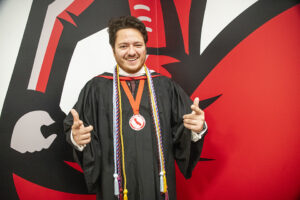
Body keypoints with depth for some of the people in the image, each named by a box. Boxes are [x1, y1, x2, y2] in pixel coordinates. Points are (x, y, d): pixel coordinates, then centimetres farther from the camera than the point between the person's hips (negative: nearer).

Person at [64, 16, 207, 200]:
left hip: (157, 182, 1)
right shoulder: (96, 88, -3)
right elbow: (73, 130, -4)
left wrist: (197, 129, -22)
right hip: (114, 185, 0)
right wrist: (77, 138, -24)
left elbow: (182, 133, -2)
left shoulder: (166, 87, -1)